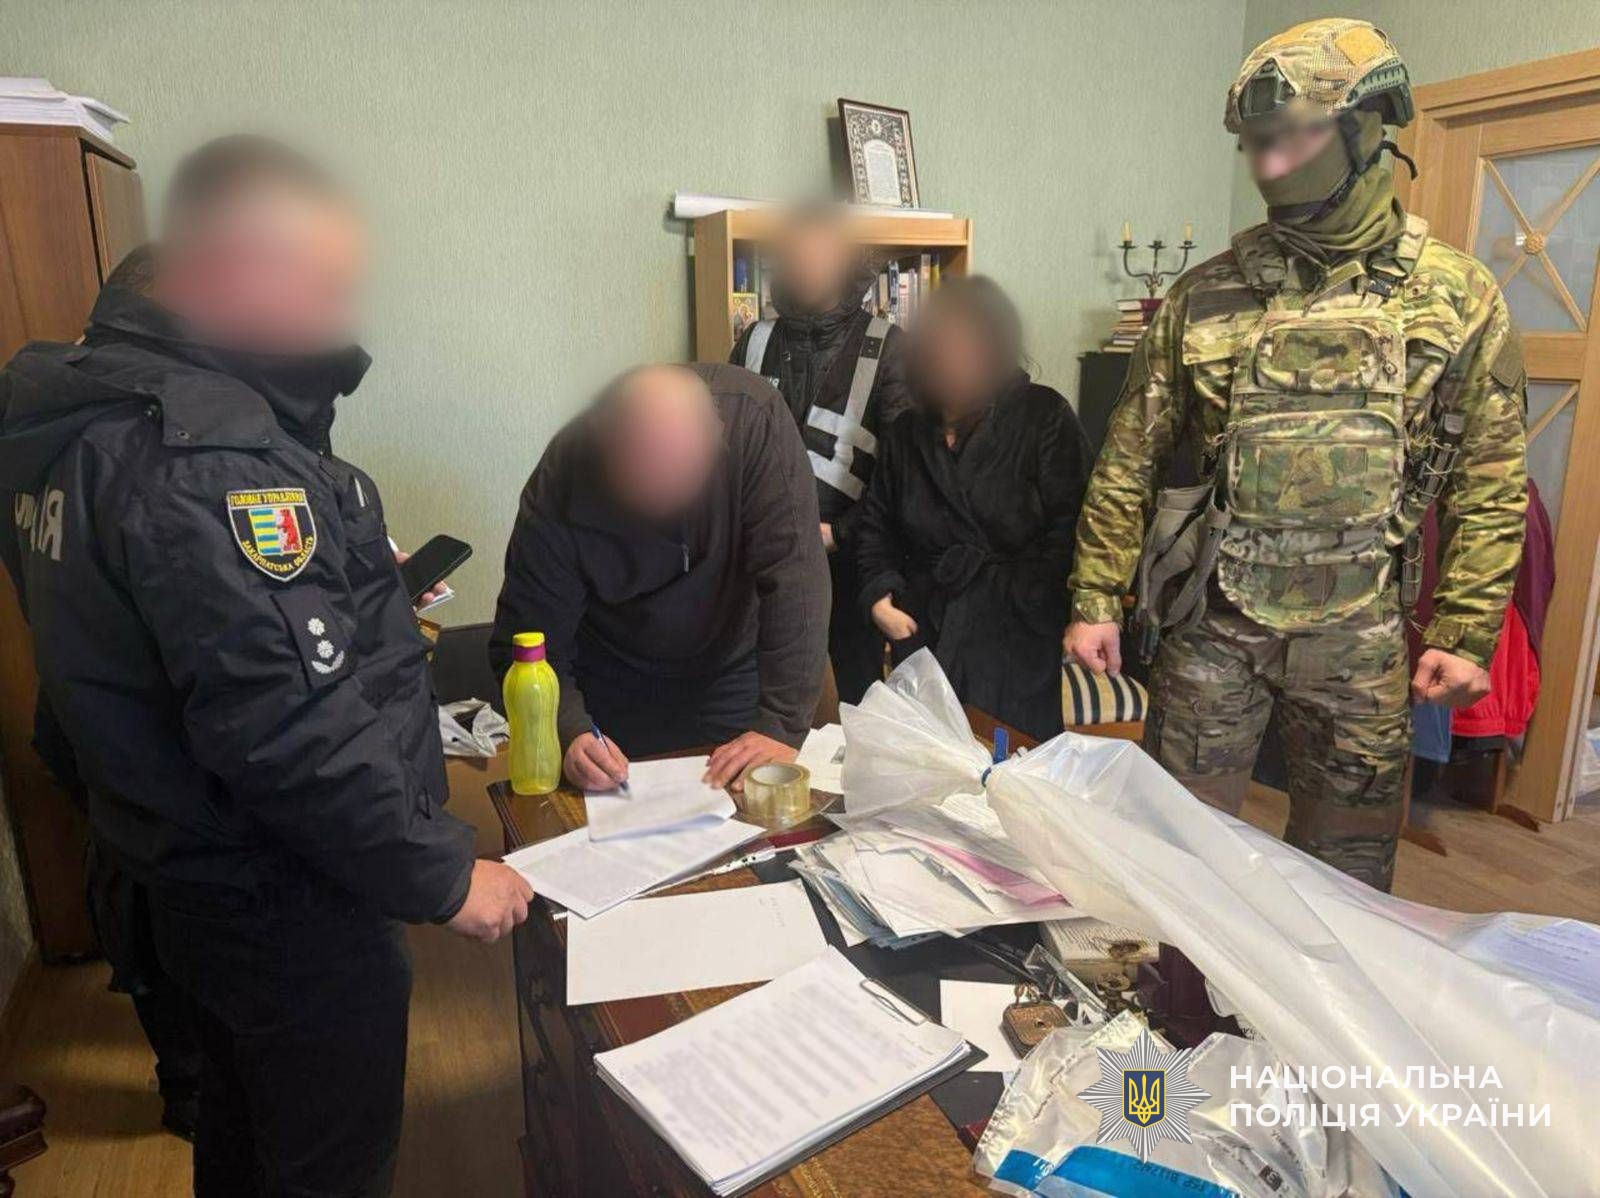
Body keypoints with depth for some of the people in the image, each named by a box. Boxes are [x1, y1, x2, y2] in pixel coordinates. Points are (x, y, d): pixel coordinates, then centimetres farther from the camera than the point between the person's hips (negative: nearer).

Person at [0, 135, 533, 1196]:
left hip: (201, 872, 10)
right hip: (289, 905, -9)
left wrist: (364, 611, 12)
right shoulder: (205, 456, -28)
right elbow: (290, 735, -31)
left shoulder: (113, 403, 6)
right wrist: (443, 878, -21)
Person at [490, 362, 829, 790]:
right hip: (613, 684, 0)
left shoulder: (753, 418, -31)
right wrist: (569, 734, -37)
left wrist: (782, 726, -35)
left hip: (732, 671, 0)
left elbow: (794, 578, -32)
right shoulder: (558, 486, -28)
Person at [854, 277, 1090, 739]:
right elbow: (876, 524, 18)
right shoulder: (905, 432, 11)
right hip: (923, 632, 4)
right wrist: (878, 595, 3)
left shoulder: (1044, 417, -4)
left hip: (1014, 640, -3)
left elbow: (1068, 529, -10)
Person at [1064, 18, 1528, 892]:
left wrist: (1465, 633, -3)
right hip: (1213, 620, 0)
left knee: (1347, 865, 13)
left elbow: (1491, 483, 3)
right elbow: (1130, 460, 2)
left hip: (1360, 632, 0)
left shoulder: (1456, 296, 1)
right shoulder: (1205, 295, 2)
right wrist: (1094, 600, -1)